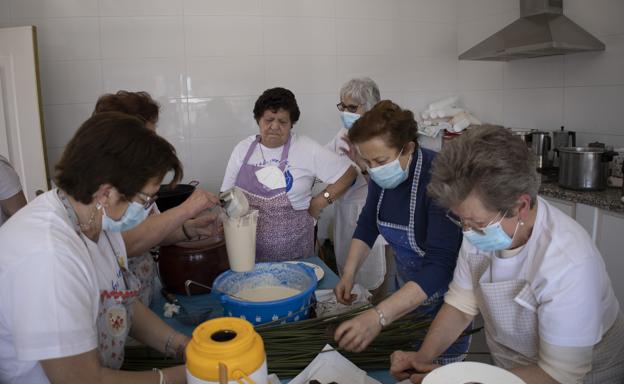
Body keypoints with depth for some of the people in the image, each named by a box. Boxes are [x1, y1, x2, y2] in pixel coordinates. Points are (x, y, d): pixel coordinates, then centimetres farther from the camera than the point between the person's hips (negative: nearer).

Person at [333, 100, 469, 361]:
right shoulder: (382, 176, -11)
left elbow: (439, 266, -37)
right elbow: (368, 224, 3)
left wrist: (378, 317, -44)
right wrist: (348, 274, -11)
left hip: (443, 290, -5)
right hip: (406, 289, 6)